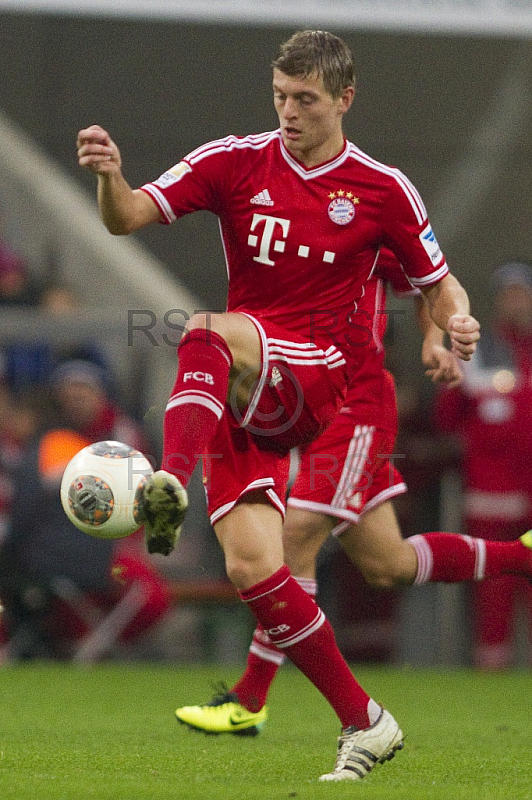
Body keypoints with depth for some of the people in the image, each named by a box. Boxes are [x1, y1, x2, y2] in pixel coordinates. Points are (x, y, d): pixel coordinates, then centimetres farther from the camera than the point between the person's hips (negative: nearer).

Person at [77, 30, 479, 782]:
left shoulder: (382, 189, 4)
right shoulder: (235, 162, 7)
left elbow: (438, 283, 14)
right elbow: (127, 217, -3)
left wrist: (456, 319, -10)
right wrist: (110, 176, -27)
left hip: (315, 378, -4)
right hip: (241, 394, 4)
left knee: (208, 333, -35)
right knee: (251, 566, -10)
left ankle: (172, 484, -60)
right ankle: (364, 723, 2)